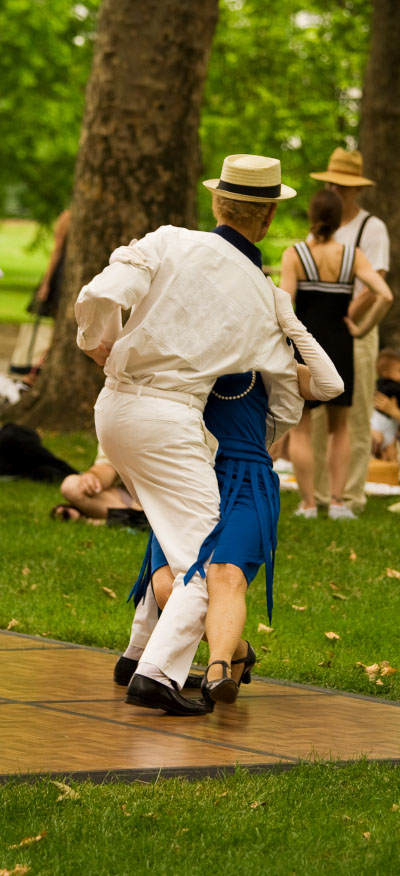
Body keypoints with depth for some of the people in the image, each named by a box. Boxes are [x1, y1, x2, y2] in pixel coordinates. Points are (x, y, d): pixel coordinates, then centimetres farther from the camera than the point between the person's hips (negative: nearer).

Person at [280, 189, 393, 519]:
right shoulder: (353, 256, -3)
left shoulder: (294, 255, -7)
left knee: (301, 428, 7)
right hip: (339, 346, 2)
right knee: (339, 427, 16)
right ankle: (338, 501, 8)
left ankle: (308, 504, 4)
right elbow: (385, 296, -14)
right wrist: (362, 329, -2)